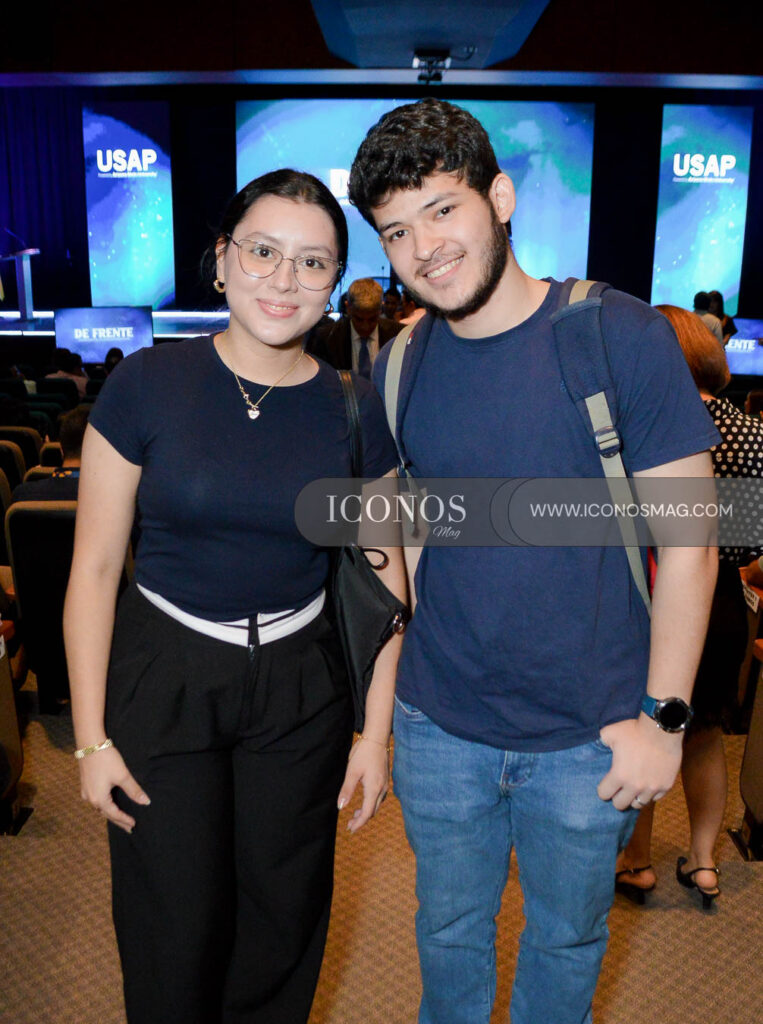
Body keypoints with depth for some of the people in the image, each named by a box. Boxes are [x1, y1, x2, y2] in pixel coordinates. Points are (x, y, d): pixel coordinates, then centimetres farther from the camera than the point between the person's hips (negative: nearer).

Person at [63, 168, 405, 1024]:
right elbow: (94, 567, -6)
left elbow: (385, 577, 1)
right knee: (173, 928, 13)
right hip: (162, 679, -1)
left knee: (283, 919, 18)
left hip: (300, 686, 2)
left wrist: (376, 732, 0)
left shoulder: (355, 412, -5)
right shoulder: (146, 386, -10)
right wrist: (92, 735, -5)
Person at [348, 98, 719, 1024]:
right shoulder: (396, 371, -3)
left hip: (588, 737, -2)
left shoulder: (623, 338, -14)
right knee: (449, 931, 24)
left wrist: (662, 713, -12)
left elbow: (687, 538, -10)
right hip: (439, 727, 3)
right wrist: (381, 696, 6)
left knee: (567, 939, 22)